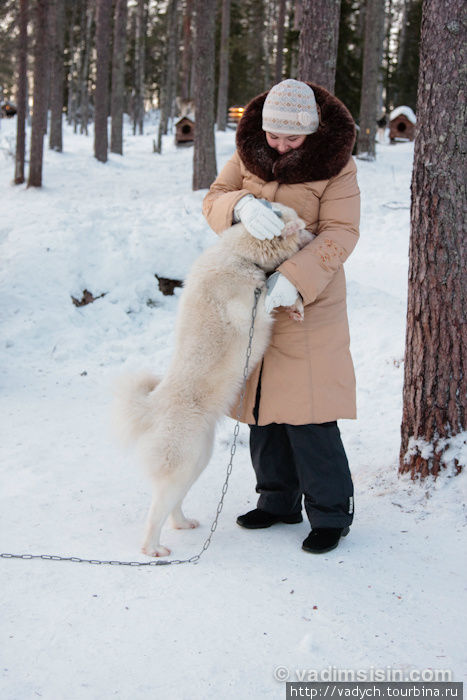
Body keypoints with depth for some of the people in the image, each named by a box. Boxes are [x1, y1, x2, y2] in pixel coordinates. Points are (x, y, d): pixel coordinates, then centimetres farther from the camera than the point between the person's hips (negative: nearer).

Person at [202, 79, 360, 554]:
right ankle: (278, 500, 27)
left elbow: (339, 233, -14)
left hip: (307, 301, -5)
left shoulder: (335, 163, -8)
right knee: (262, 404, 12)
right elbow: (213, 199, -2)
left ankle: (330, 512, 7)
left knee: (306, 412, -8)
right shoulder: (248, 151, 4)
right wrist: (242, 205, -26)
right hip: (251, 297, 5)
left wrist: (293, 278, -28)